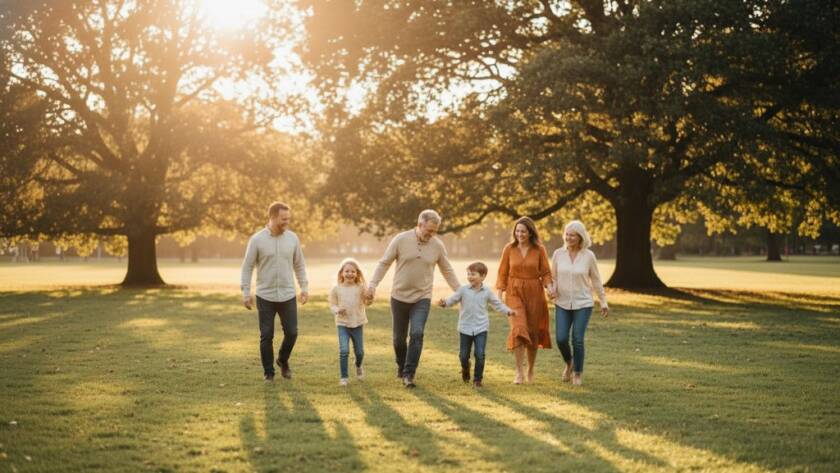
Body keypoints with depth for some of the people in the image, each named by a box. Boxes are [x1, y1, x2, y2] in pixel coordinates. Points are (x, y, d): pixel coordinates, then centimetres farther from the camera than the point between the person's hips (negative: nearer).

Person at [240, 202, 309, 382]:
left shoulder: (292, 238, 1)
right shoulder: (257, 239, -7)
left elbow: (299, 265, 11)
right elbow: (247, 267, -2)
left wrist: (304, 287, 6)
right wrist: (245, 292, -6)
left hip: (288, 296, 2)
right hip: (265, 297, -2)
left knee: (291, 333, 2)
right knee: (266, 336, 1)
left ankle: (283, 361, 30)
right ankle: (268, 372, 16)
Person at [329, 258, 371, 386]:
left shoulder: (360, 288, -3)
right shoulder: (336, 289, -3)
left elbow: (366, 302, -5)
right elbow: (332, 304, 3)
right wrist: (337, 310, -19)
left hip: (358, 324, 1)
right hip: (343, 324, -1)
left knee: (359, 351, 11)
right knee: (344, 351, -14)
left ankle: (358, 366, 44)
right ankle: (343, 377, -2)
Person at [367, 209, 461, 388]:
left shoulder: (437, 245, -2)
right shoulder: (401, 240, -8)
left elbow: (447, 271, 9)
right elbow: (384, 263, -3)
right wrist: (373, 284, -14)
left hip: (422, 298, 0)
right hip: (399, 297, 0)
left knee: (417, 334, -17)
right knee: (399, 337, 10)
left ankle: (409, 374, -11)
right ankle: (401, 366, 35)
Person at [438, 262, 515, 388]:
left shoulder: (487, 292, 1)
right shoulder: (463, 290, -1)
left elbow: (497, 304, 8)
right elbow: (453, 300, 2)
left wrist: (508, 311, -5)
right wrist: (444, 303, -18)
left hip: (481, 328, 0)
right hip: (465, 327, 1)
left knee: (480, 354, -9)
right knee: (464, 355, 7)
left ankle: (478, 379, 5)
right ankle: (465, 370, 39)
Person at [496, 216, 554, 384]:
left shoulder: (539, 250, -2)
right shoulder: (509, 248, -1)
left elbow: (546, 273, 2)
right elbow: (503, 273, 4)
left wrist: (549, 287, -17)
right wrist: (499, 295, -1)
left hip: (534, 294, 1)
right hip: (514, 293, -1)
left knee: (532, 332, 9)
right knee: (518, 329, -18)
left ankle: (530, 370, 28)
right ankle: (519, 373, -14)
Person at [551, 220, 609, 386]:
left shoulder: (588, 256, -6)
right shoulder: (558, 254, -2)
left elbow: (596, 280, 4)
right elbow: (553, 277, 7)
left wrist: (604, 302, 6)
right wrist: (553, 291, -12)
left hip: (583, 304, -2)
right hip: (562, 304, 2)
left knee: (577, 340, -7)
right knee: (561, 339, -6)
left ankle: (578, 373, 13)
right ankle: (569, 362, 26)